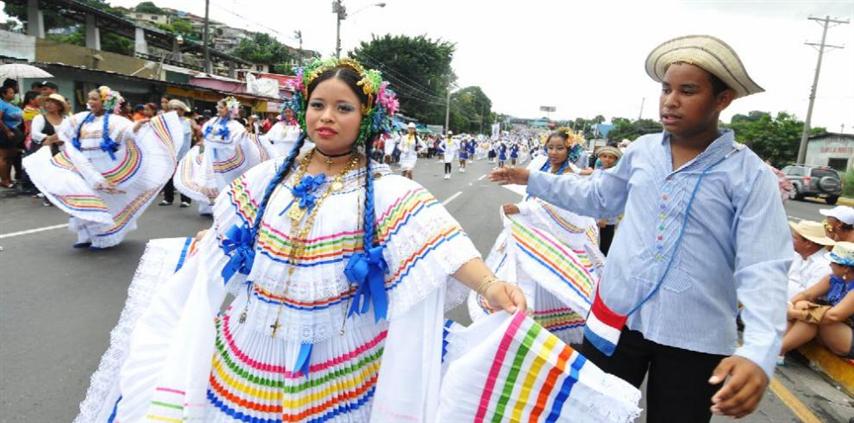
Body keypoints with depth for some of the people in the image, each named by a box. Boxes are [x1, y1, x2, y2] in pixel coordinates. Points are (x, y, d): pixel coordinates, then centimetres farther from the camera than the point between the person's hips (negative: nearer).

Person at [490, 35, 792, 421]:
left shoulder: (749, 174, -11)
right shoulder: (642, 150, 2)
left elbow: (763, 268, -17)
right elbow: (597, 197, 16)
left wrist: (759, 352, -31)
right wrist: (532, 180, 13)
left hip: (694, 339, -3)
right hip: (617, 314, 4)